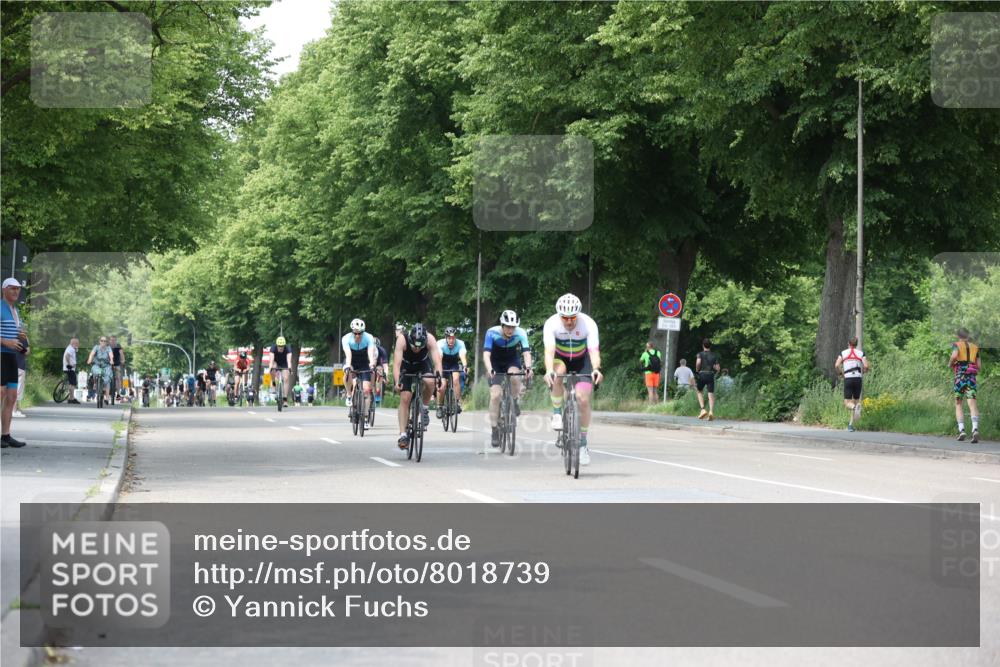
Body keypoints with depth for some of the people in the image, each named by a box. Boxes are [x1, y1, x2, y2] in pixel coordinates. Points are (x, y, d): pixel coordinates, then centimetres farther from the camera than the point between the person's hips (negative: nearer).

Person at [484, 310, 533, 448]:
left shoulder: (521, 333, -25)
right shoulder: (492, 333, -27)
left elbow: (526, 352, -33)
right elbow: (486, 354, -34)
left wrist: (528, 367, -53)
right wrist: (489, 369, -52)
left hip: (512, 362, 0)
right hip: (496, 364, 0)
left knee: (514, 377, -35)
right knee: (495, 395, -15)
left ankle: (515, 401, -6)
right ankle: (494, 430, -5)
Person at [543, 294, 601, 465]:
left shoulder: (588, 324, -29)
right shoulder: (551, 324, -29)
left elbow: (594, 351, -38)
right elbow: (549, 351, -39)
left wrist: (596, 369, -58)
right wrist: (549, 371, -58)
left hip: (582, 359, 0)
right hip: (560, 358, 0)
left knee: (583, 399, -14)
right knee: (558, 371, -36)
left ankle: (583, 443, 1)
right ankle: (557, 414, -18)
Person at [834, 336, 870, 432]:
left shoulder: (843, 353, 7)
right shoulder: (861, 353, 7)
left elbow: (837, 365, -5)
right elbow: (866, 366, -5)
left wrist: (841, 374, 10)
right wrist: (862, 372, 15)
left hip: (848, 379, -1)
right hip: (858, 379, 1)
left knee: (847, 403, 2)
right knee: (855, 401, 14)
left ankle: (855, 407, -34)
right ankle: (851, 424, 9)